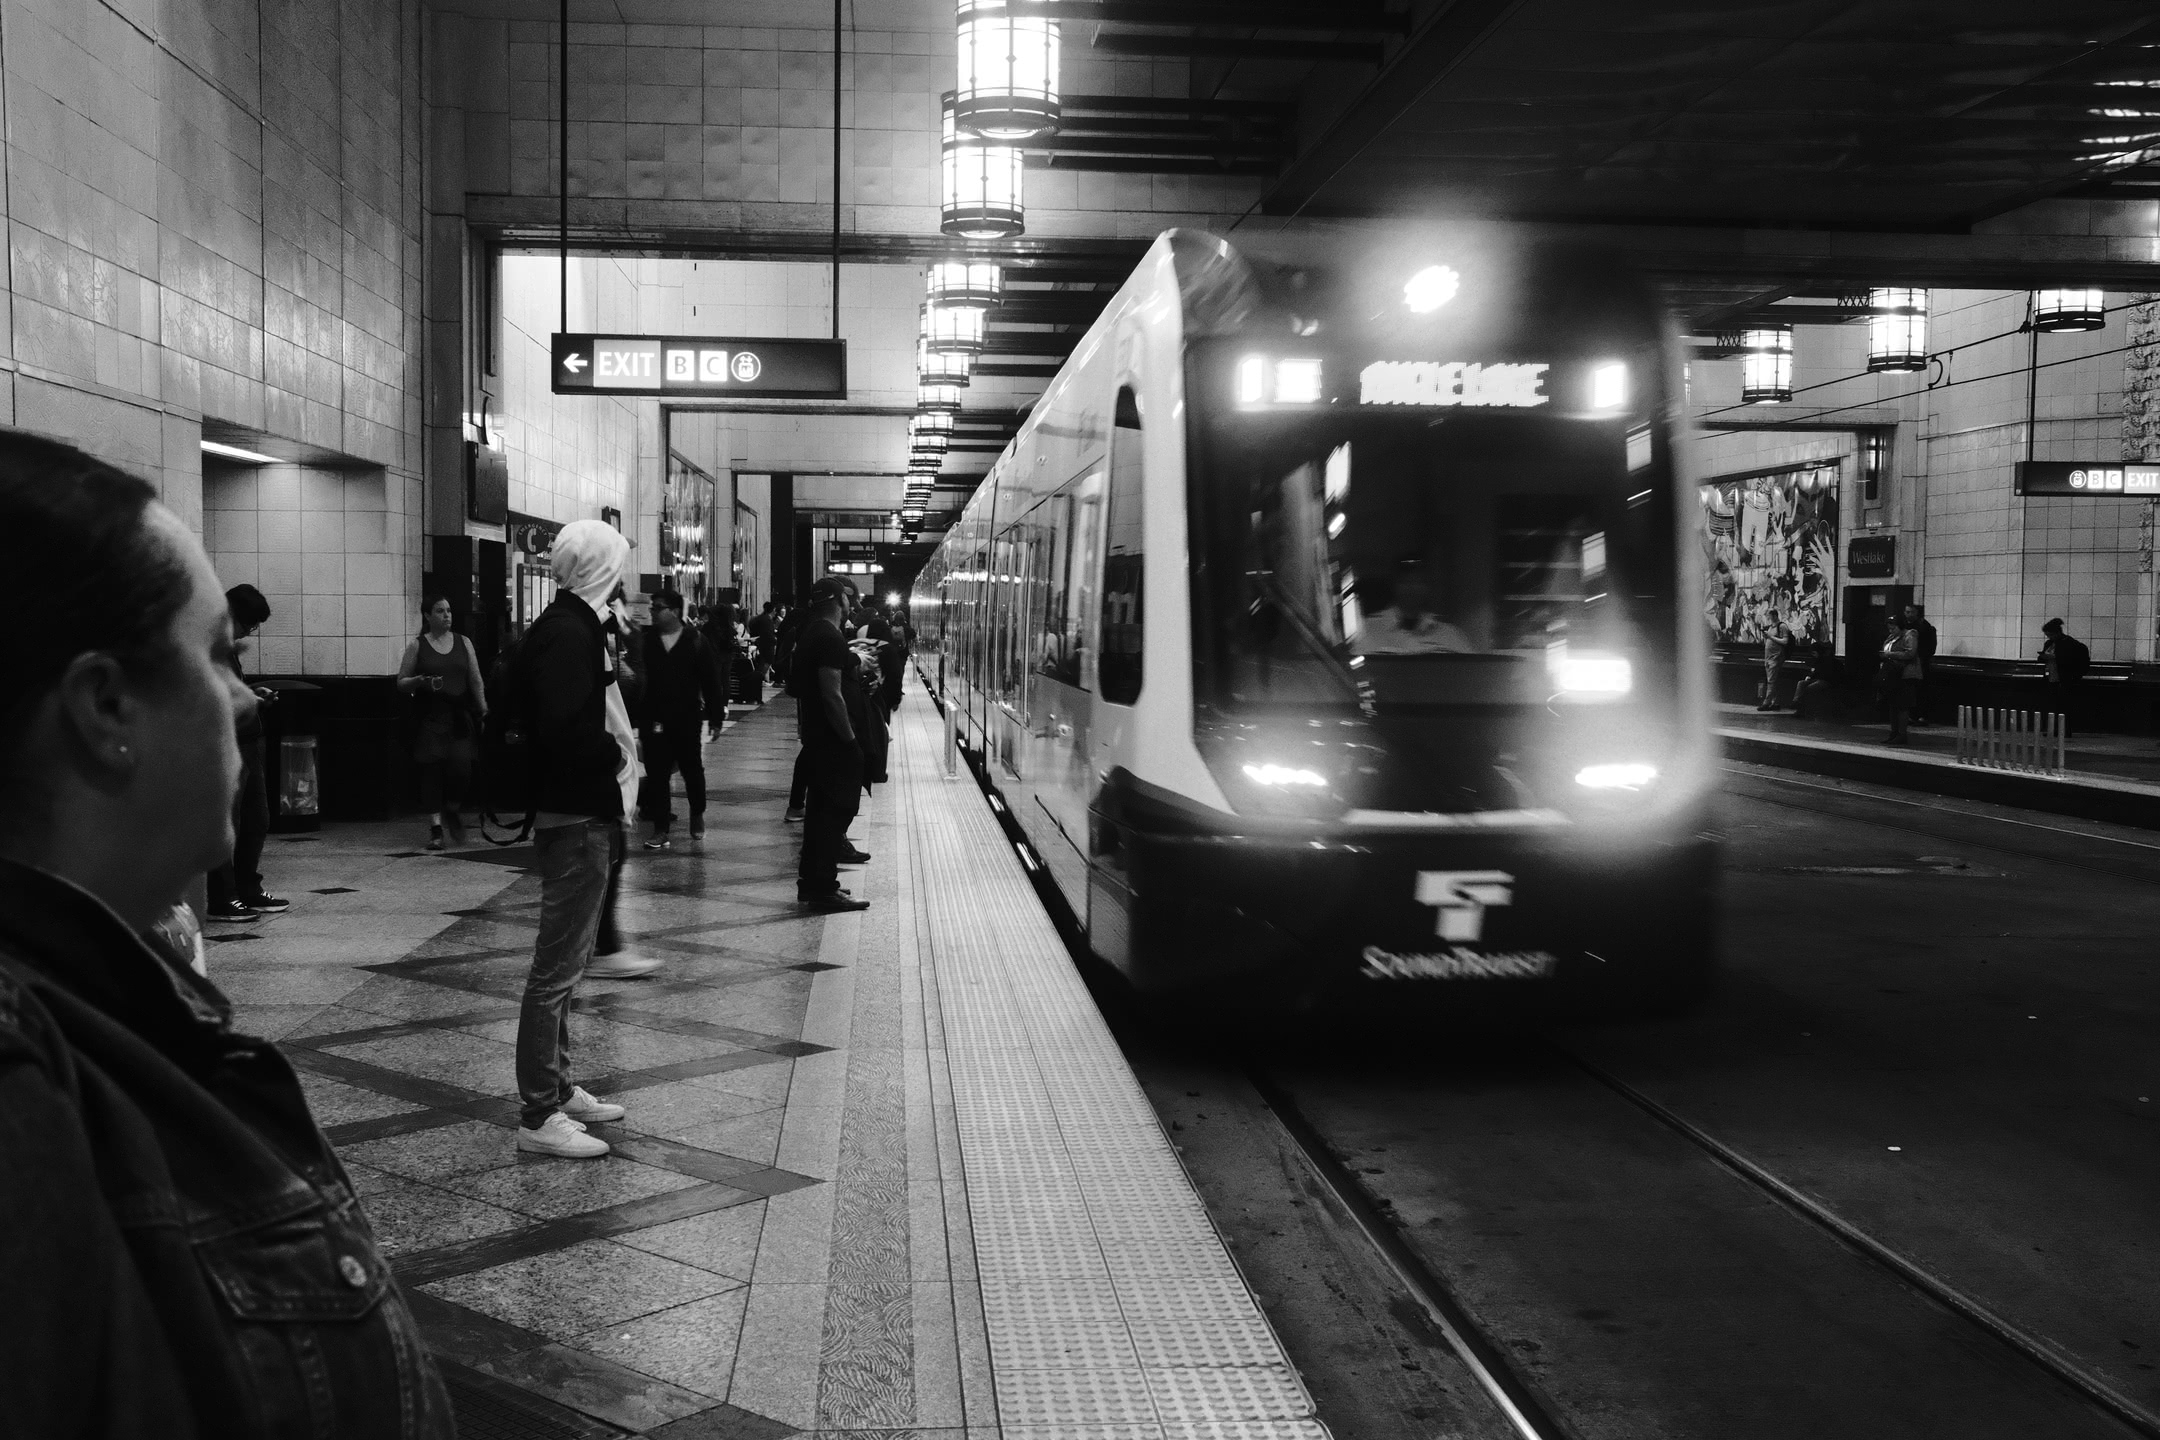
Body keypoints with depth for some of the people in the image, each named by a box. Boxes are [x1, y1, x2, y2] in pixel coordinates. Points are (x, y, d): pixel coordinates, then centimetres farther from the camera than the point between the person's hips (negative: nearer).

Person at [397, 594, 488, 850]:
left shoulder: (463, 643, 10)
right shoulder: (417, 646, 4)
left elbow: (476, 681, 11)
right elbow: (401, 683, 5)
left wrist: (484, 712, 3)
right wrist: (420, 681, -14)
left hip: (459, 718, 1)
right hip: (429, 719, -1)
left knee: (461, 768, -10)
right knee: (431, 771, -3)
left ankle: (453, 810, 18)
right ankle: (436, 828, 3)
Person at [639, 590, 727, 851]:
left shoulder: (695, 641, -3)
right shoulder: (646, 640, 2)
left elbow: (711, 682, -2)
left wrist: (716, 718, -4)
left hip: (687, 720, -1)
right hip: (654, 720, 2)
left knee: (692, 771, 10)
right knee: (656, 775, 2)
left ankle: (697, 817, 32)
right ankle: (660, 830, 8)